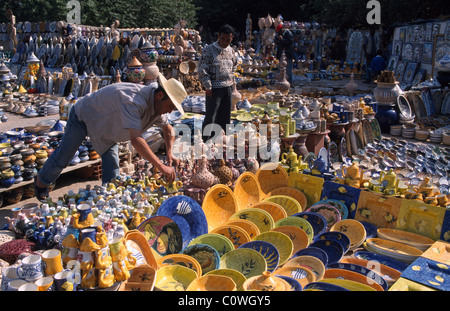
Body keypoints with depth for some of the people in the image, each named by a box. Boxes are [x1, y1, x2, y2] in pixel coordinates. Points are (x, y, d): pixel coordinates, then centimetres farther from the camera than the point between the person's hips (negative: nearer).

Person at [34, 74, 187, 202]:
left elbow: (169, 130, 1)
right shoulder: (133, 101, -44)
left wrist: (169, 153, -16)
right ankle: (42, 181, 35)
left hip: (107, 124, 7)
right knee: (63, 157, 7)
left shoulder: (157, 104, -16)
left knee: (112, 164, -4)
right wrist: (160, 166, -55)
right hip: (83, 114, -7)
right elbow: (136, 139, -53)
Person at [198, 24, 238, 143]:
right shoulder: (209, 50, -10)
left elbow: (234, 65, 28)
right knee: (210, 117, -5)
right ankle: (205, 142, 3)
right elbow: (202, 70, -12)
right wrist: (208, 86, -15)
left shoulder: (231, 51, 9)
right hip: (214, 88, -6)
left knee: (225, 117, 13)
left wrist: (231, 78, 15)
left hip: (228, 88, 6)